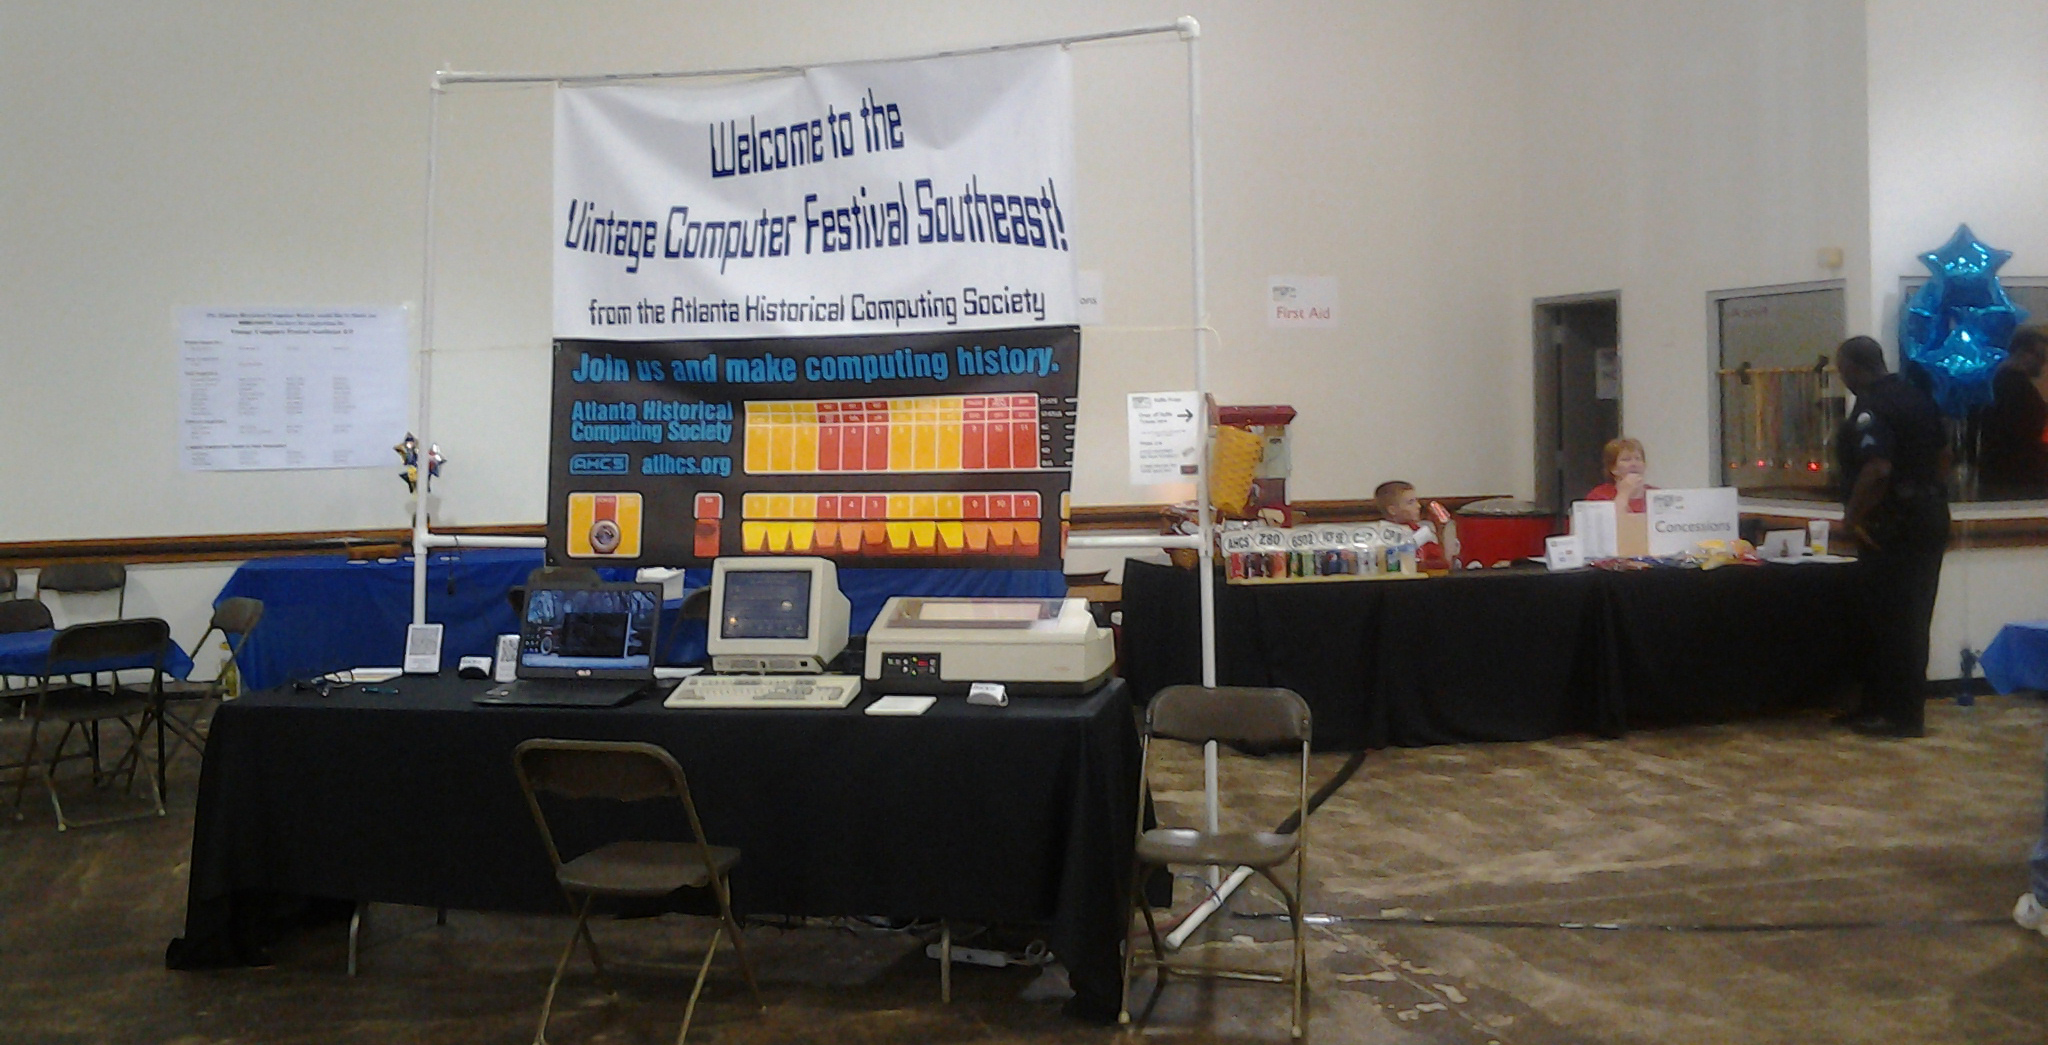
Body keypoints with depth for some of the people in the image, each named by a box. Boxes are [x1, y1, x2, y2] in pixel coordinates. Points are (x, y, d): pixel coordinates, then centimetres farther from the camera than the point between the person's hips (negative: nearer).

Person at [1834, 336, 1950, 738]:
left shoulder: (1871, 408, -17)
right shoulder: (1916, 396, 12)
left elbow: (1878, 469, -28)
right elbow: (1943, 455, 19)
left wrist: (1851, 516, -17)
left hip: (1892, 528, -10)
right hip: (1930, 520, 10)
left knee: (1889, 621, -3)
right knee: (1912, 620, 13)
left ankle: (1901, 715, 0)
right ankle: (1881, 704, 22)